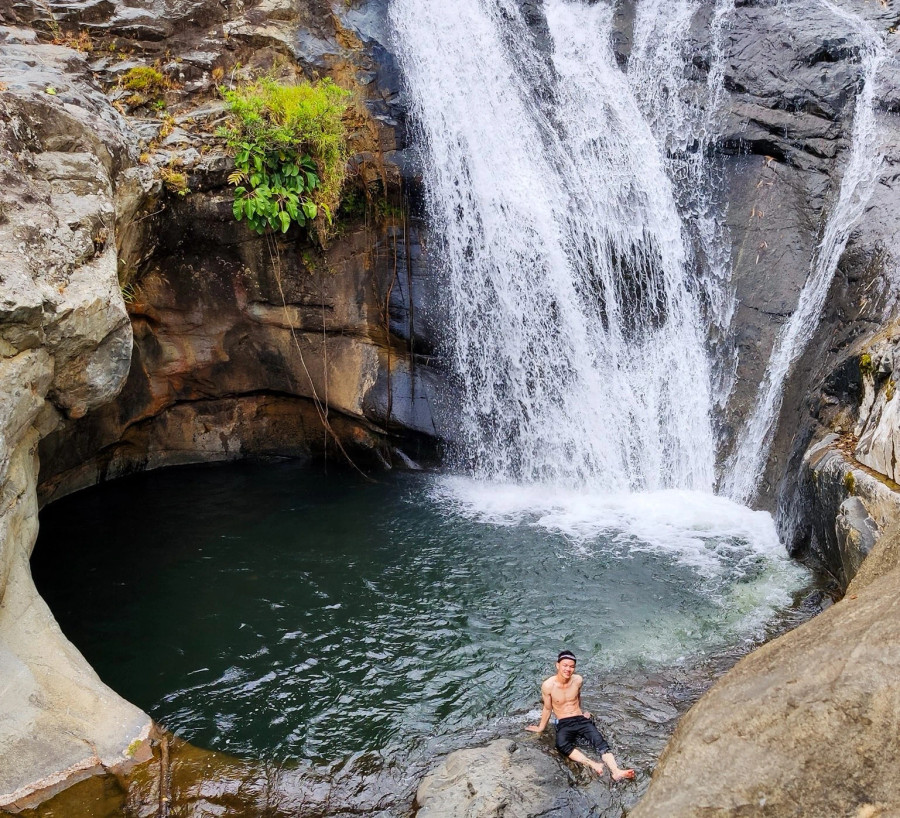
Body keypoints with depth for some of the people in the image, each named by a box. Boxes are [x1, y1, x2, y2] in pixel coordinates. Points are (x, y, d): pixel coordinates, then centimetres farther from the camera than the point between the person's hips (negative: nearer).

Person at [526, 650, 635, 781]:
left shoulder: (578, 680, -2)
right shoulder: (548, 686, -12)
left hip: (581, 720, 3)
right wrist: (541, 728, 13)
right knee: (562, 745, -37)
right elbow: (547, 709, 3)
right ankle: (592, 764, -49)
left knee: (599, 741, -26)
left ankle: (616, 772, -42)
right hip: (563, 724, -3)